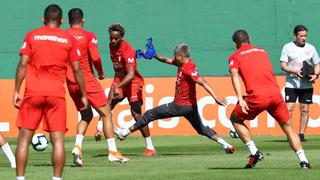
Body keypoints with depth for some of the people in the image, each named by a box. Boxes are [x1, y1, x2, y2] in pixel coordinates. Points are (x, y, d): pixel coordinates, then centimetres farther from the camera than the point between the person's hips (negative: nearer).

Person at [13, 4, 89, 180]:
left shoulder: (31, 36, 6)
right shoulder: (69, 39, 6)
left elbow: (22, 65, -1)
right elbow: (77, 69, 6)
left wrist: (16, 91, 2)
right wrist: (83, 95, 14)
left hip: (33, 93, 0)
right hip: (56, 93, 0)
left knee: (24, 139, 5)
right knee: (58, 140, 1)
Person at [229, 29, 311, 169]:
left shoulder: (235, 56, 11)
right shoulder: (262, 51, 25)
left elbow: (235, 75, -7)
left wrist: (240, 99, -17)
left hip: (257, 98, -3)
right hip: (275, 94, 4)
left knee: (235, 119, 20)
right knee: (287, 126, 18)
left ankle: (254, 153, 7)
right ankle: (303, 161, 5)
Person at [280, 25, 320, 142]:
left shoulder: (311, 48, 9)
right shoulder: (288, 47, 1)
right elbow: (283, 66, -3)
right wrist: (295, 72, -19)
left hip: (307, 85, 2)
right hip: (291, 84, -2)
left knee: (305, 109, 1)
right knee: (289, 109, -10)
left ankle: (301, 134, 8)